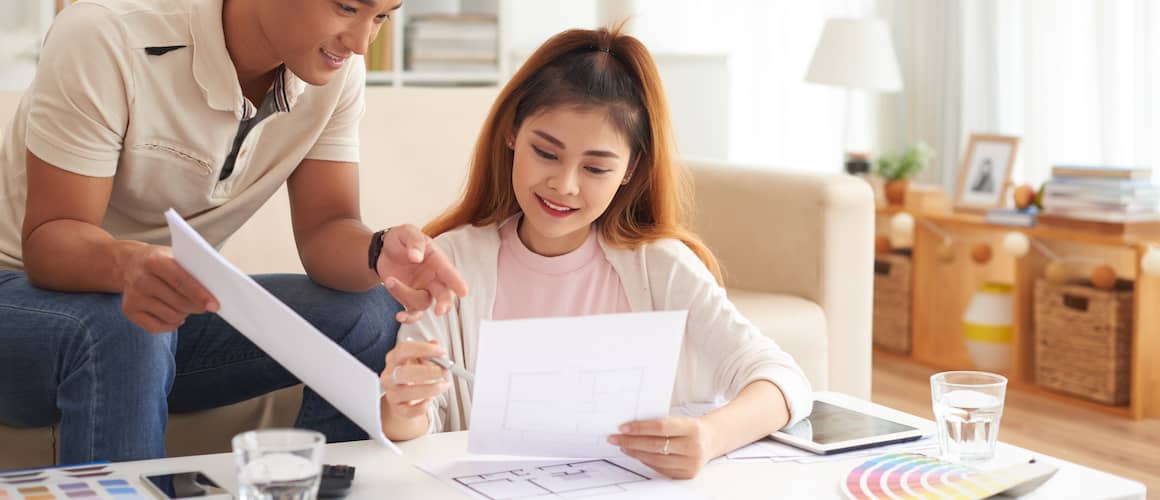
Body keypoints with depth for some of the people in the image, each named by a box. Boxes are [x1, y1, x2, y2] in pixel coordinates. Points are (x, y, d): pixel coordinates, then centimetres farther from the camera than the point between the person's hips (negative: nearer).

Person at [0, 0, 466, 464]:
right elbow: (48, 239, -25)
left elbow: (323, 229, -11)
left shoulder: (335, 72, -9)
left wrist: (379, 253, -34)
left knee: (369, 319, -18)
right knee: (119, 334, -37)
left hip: (175, 300, 4)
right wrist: (127, 265, -47)